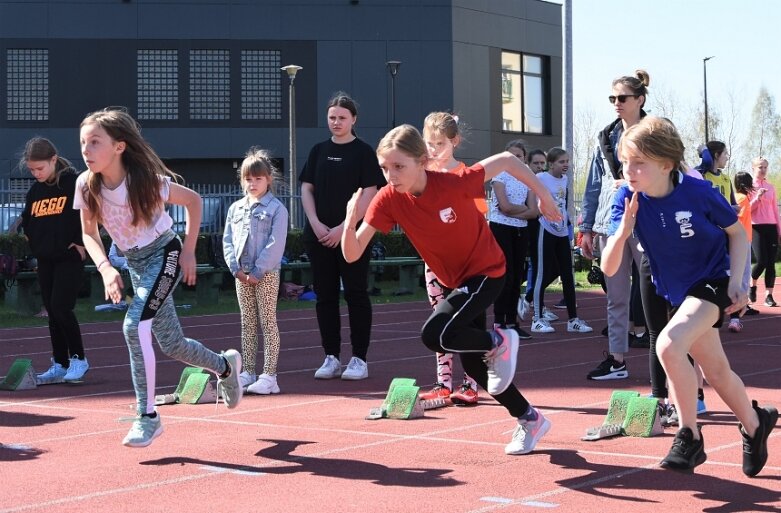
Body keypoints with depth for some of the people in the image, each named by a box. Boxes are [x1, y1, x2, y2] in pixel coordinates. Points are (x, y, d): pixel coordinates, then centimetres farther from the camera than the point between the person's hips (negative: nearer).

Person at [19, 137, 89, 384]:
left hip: (69, 257, -7)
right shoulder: (35, 190, 9)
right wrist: (33, 240, 10)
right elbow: (27, 219, 22)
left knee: (61, 307, -14)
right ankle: (59, 365, 13)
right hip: (45, 260, 7)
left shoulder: (74, 183, -10)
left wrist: (82, 242, -10)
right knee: (52, 312, 8)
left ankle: (78, 359, -1)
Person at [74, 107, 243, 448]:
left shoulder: (146, 180, -24)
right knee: (171, 343, 12)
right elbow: (89, 234, 1)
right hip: (135, 264, 6)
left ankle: (147, 416, -16)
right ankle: (226, 366, 42)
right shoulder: (86, 185, -13)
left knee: (135, 325, -25)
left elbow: (194, 201, -9)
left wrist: (189, 251, -10)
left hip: (164, 255, -6)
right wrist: (105, 268, -16)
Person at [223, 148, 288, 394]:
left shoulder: (276, 208, -6)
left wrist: (257, 272, -15)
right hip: (242, 275, 5)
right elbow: (228, 240, 10)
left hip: (266, 274, -5)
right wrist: (236, 269, -3)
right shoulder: (235, 208, 11)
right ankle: (247, 372, 15)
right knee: (247, 324, 10)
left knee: (268, 323, -2)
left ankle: (269, 375, -2)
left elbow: (276, 244, -12)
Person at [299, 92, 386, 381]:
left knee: (356, 296, -2)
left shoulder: (363, 152, -1)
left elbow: (369, 195, -7)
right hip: (319, 236, 4)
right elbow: (306, 189, 11)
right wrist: (316, 224, -5)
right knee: (325, 297, 6)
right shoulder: (319, 151, 12)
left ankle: (359, 359, 3)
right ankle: (331, 358, 12)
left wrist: (342, 228, -14)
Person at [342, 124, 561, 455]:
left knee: (434, 335, -27)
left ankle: (499, 343, 0)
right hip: (454, 281, 6)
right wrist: (351, 219, -38)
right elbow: (352, 254, -20)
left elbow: (506, 160, -15)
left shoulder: (454, 183, -29)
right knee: (474, 364, 12)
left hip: (486, 272, -6)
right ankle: (530, 419, 31)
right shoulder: (388, 199, -17)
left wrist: (543, 195, -6)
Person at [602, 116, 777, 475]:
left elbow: (737, 232, -5)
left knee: (668, 344, -29)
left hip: (714, 281, -5)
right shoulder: (627, 200, -16)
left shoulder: (698, 193, -23)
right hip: (676, 293, 5)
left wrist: (736, 281, -16)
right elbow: (609, 269, -19)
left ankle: (690, 437, -12)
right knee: (716, 371, 17)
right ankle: (755, 424, 46)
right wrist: (623, 231, -37)